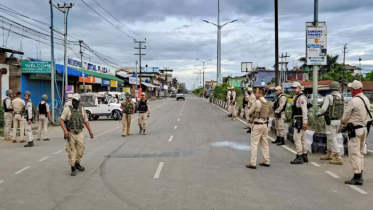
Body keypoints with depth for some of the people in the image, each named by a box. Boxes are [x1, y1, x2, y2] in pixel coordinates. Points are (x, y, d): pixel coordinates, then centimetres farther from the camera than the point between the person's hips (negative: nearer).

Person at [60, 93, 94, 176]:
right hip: (70, 133, -4)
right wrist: (65, 130, -23)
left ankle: (77, 164, 30)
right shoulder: (67, 109, -5)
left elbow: (86, 121, 15)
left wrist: (90, 130, 8)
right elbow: (61, 120, -10)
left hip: (80, 133, 4)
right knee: (71, 151, 0)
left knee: (81, 149, 8)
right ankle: (73, 168, 11)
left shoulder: (82, 109, 8)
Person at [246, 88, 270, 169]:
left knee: (254, 144, -3)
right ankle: (266, 161, 20)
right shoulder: (267, 103, 8)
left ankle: (253, 163, -1)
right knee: (265, 143, 14)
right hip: (265, 124, 7)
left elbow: (249, 113, -7)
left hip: (257, 125, -7)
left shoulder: (257, 102, -15)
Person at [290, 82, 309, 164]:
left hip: (300, 121, -11)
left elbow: (304, 110, -22)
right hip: (298, 120, 11)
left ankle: (299, 157, -8)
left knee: (297, 138, -10)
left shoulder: (301, 97, -15)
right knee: (302, 139, 14)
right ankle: (304, 156, 22)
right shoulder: (297, 97, 17)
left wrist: (304, 122, -27)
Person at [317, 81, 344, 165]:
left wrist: (318, 113, 1)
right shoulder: (341, 98, 3)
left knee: (332, 139, -2)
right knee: (330, 138, 21)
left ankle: (338, 158, -3)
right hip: (338, 120, 7)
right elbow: (342, 110, 11)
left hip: (330, 121, -7)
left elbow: (323, 109, -21)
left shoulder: (329, 97, -17)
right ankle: (329, 154, 35)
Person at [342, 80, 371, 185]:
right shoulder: (366, 99, 8)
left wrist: (342, 121, 9)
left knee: (354, 153, -4)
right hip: (364, 128, 9)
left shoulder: (353, 101, -18)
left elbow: (345, 117, -14)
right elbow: (368, 115, 15)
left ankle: (357, 177, -3)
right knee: (360, 152, 16)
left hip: (355, 129, -9)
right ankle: (360, 175, 23)